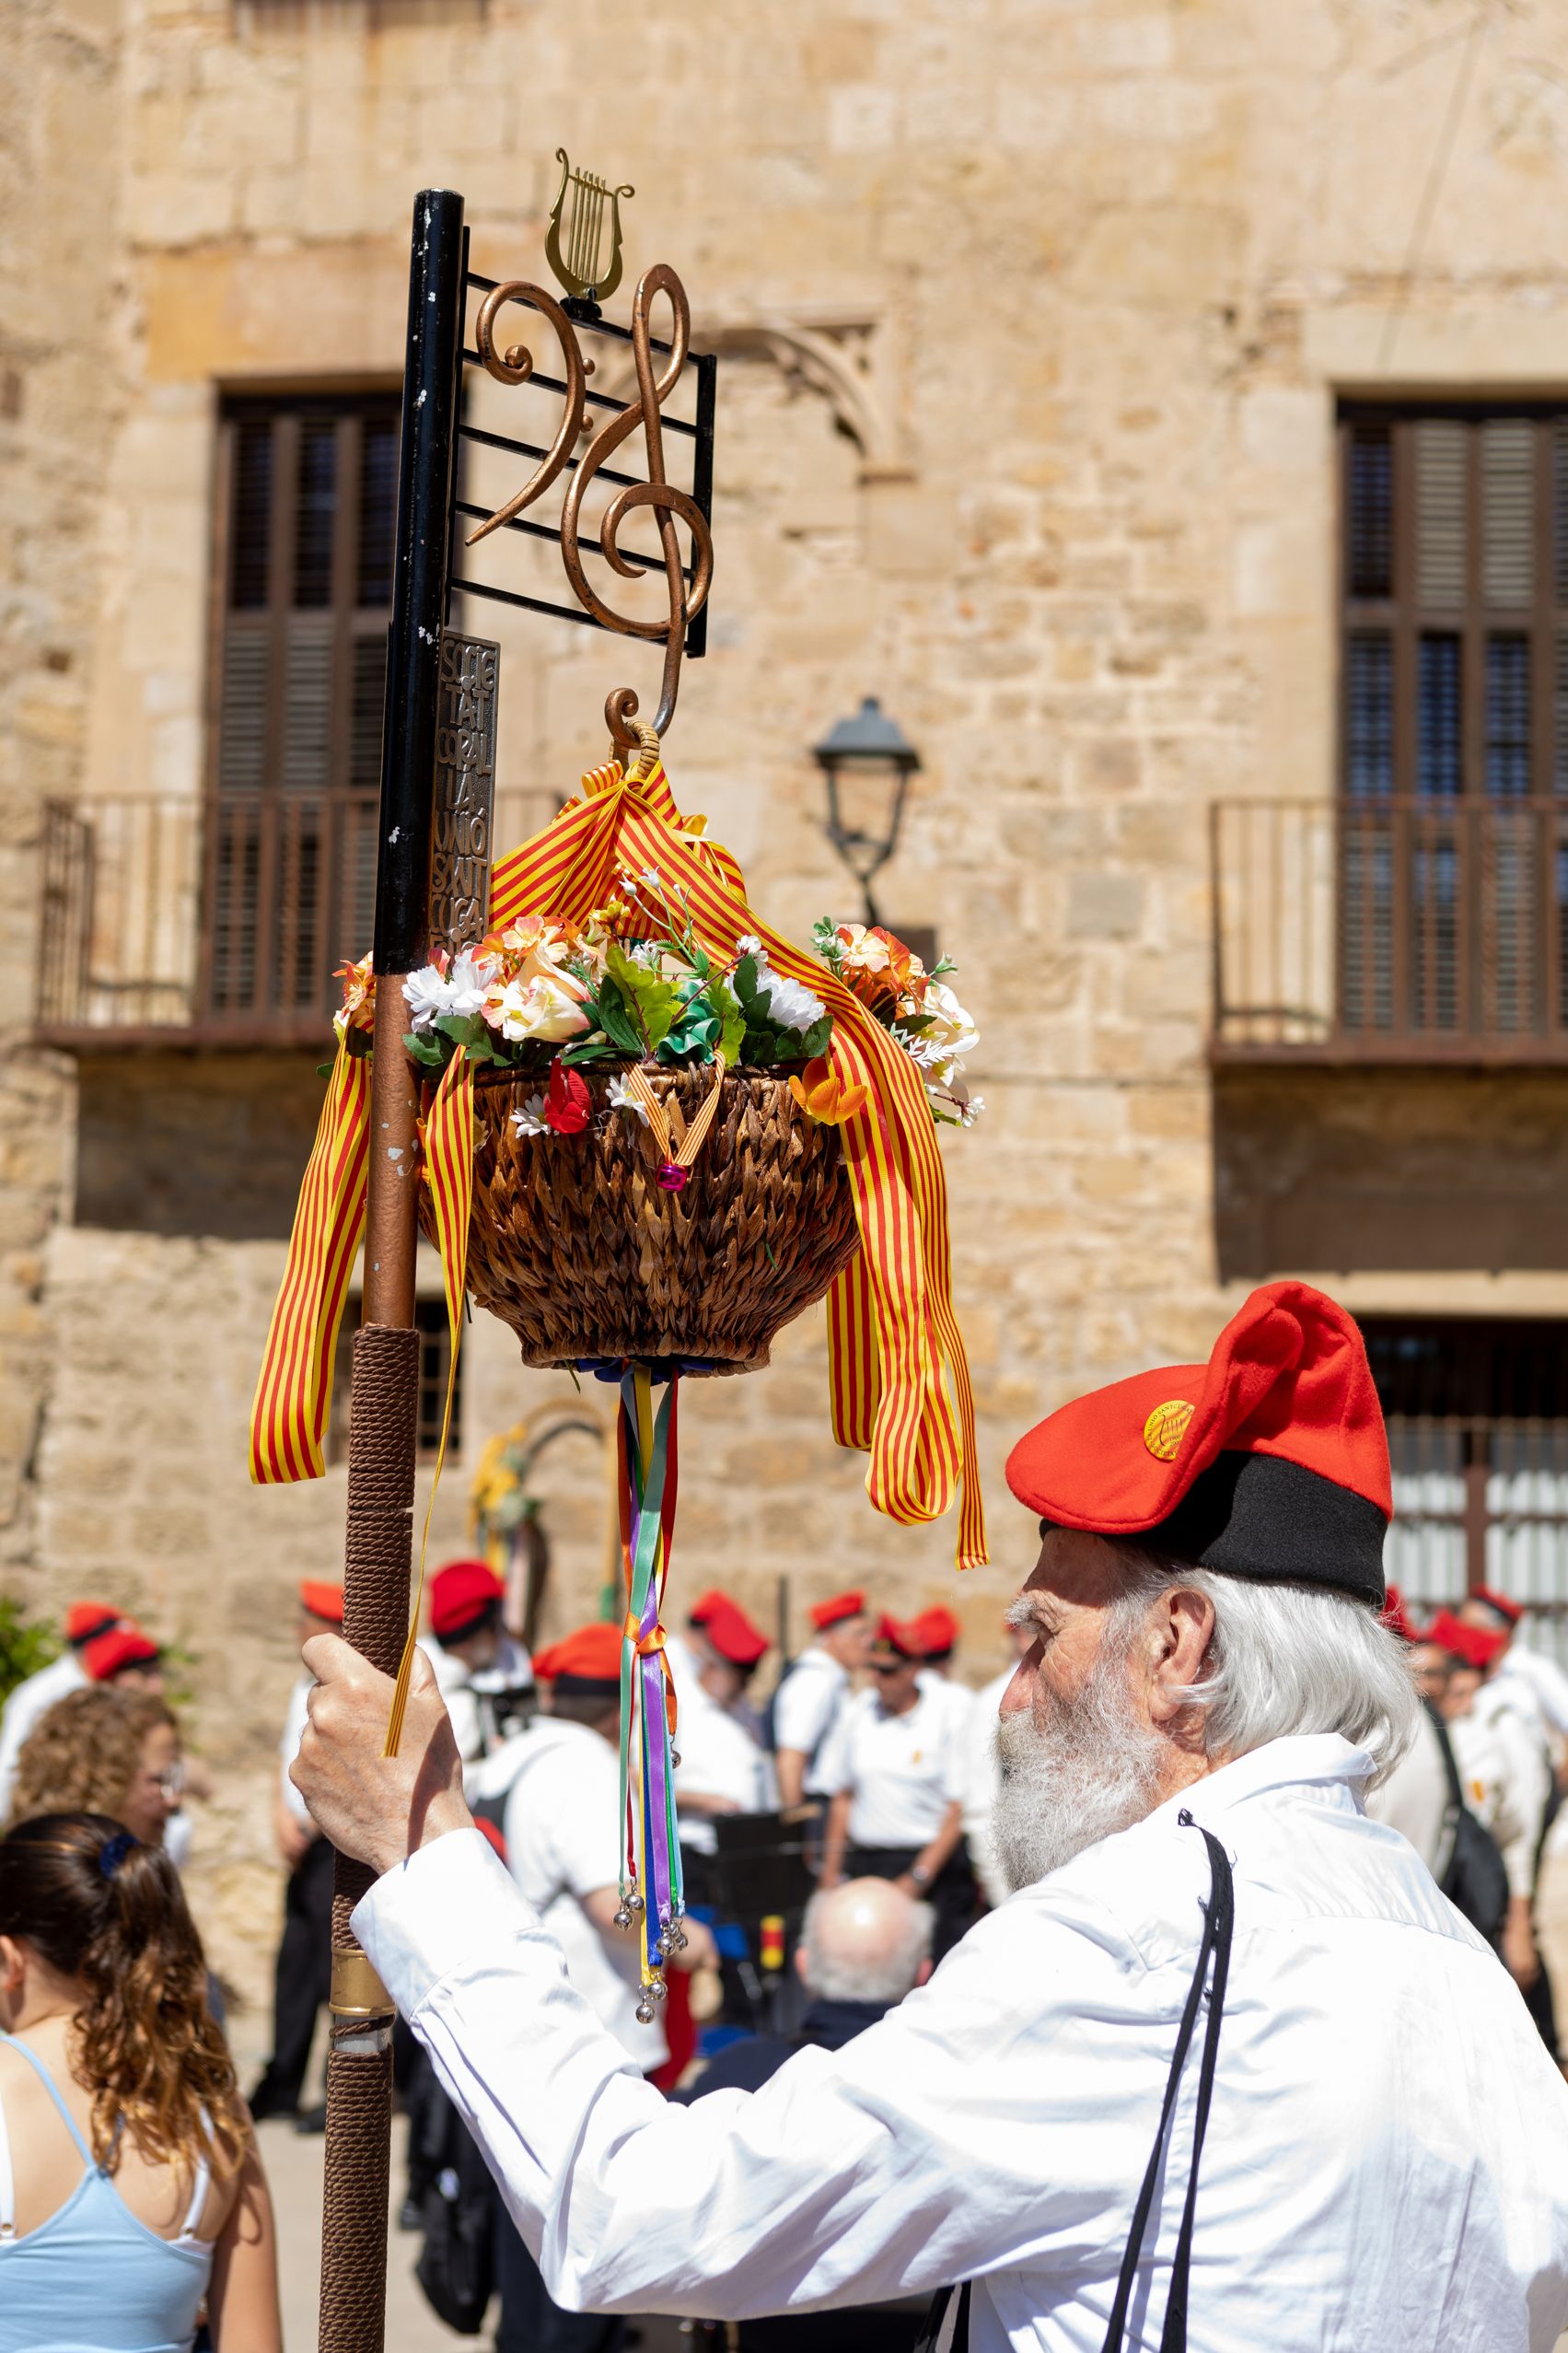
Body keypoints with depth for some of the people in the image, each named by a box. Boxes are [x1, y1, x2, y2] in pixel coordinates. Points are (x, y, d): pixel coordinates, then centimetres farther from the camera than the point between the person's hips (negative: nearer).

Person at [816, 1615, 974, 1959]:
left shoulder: (948, 1720, -4)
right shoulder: (858, 1714, 9)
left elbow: (958, 1812, -6)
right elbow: (842, 1795, 15)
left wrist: (918, 1877, -10)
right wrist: (832, 1866, 10)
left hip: (933, 1859, -3)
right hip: (867, 1862, 3)